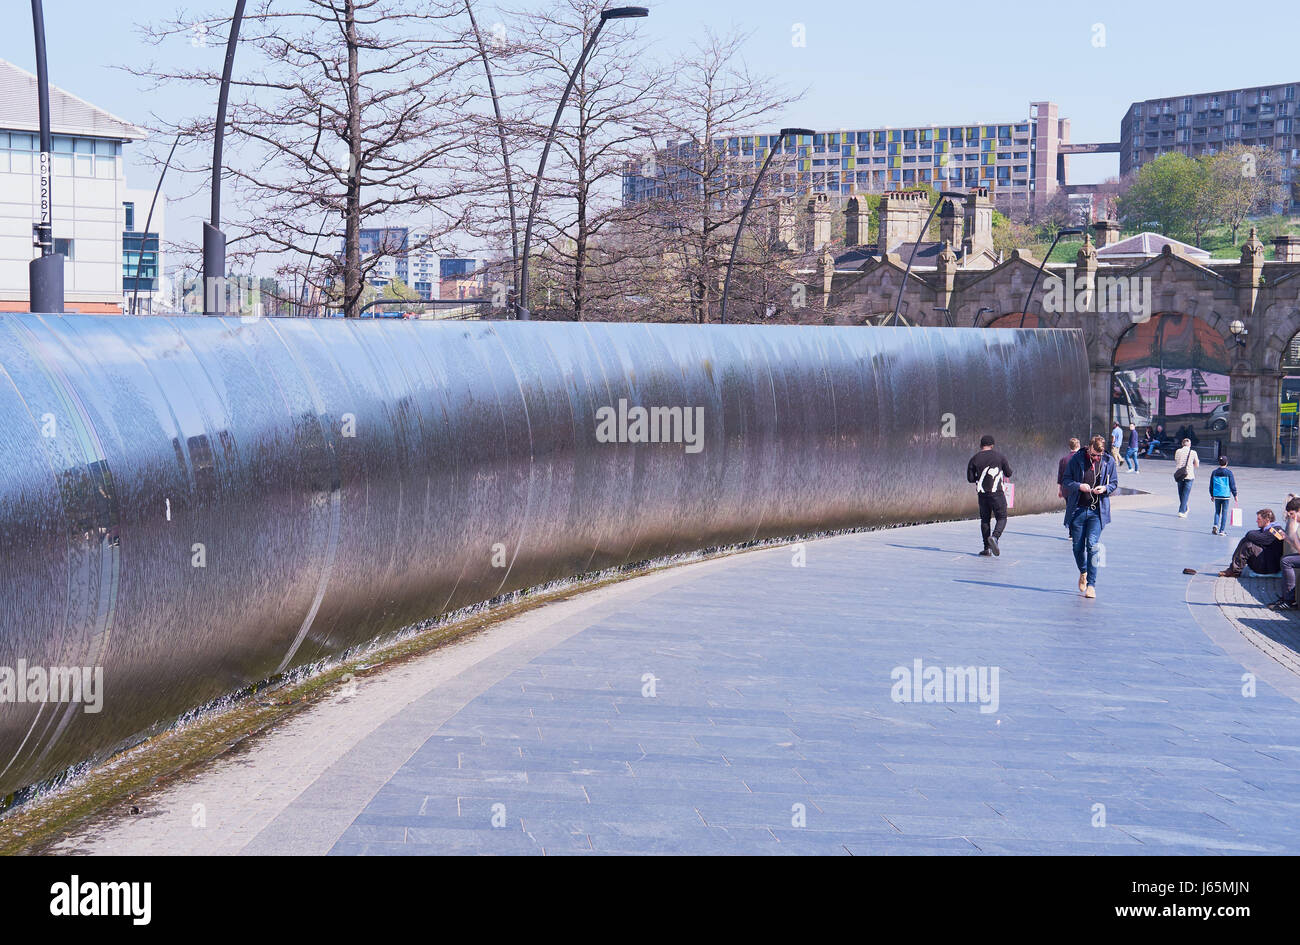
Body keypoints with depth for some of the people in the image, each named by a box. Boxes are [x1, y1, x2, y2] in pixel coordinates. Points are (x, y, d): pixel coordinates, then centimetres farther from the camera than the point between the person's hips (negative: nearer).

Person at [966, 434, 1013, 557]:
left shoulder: (974, 459, 3)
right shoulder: (999, 456, 0)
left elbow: (970, 478, 3)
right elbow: (1008, 474, 6)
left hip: (982, 494, 2)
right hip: (997, 493, -2)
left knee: (985, 520, 12)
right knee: (1001, 518, 5)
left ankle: (987, 548, 9)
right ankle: (994, 537, -23)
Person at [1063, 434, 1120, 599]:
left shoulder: (1109, 461, 1)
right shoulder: (1077, 459, -1)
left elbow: (1115, 483, 10)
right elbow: (1067, 480, 2)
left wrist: (1105, 488, -11)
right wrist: (1079, 486, -17)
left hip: (1098, 511, -1)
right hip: (1078, 509, 1)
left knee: (1092, 545, -11)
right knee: (1078, 546, 6)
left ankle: (1091, 584, -6)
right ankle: (1083, 572, 36)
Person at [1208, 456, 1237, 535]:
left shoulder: (1214, 472, 4)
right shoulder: (1229, 473, -6)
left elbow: (1211, 485, 11)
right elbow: (1232, 485, -3)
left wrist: (1212, 495, 22)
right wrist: (1235, 495, 6)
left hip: (1216, 495, 2)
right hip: (1225, 496, -2)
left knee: (1217, 511, 13)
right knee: (1224, 513, 3)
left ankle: (1216, 525, -10)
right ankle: (1222, 530, 2)